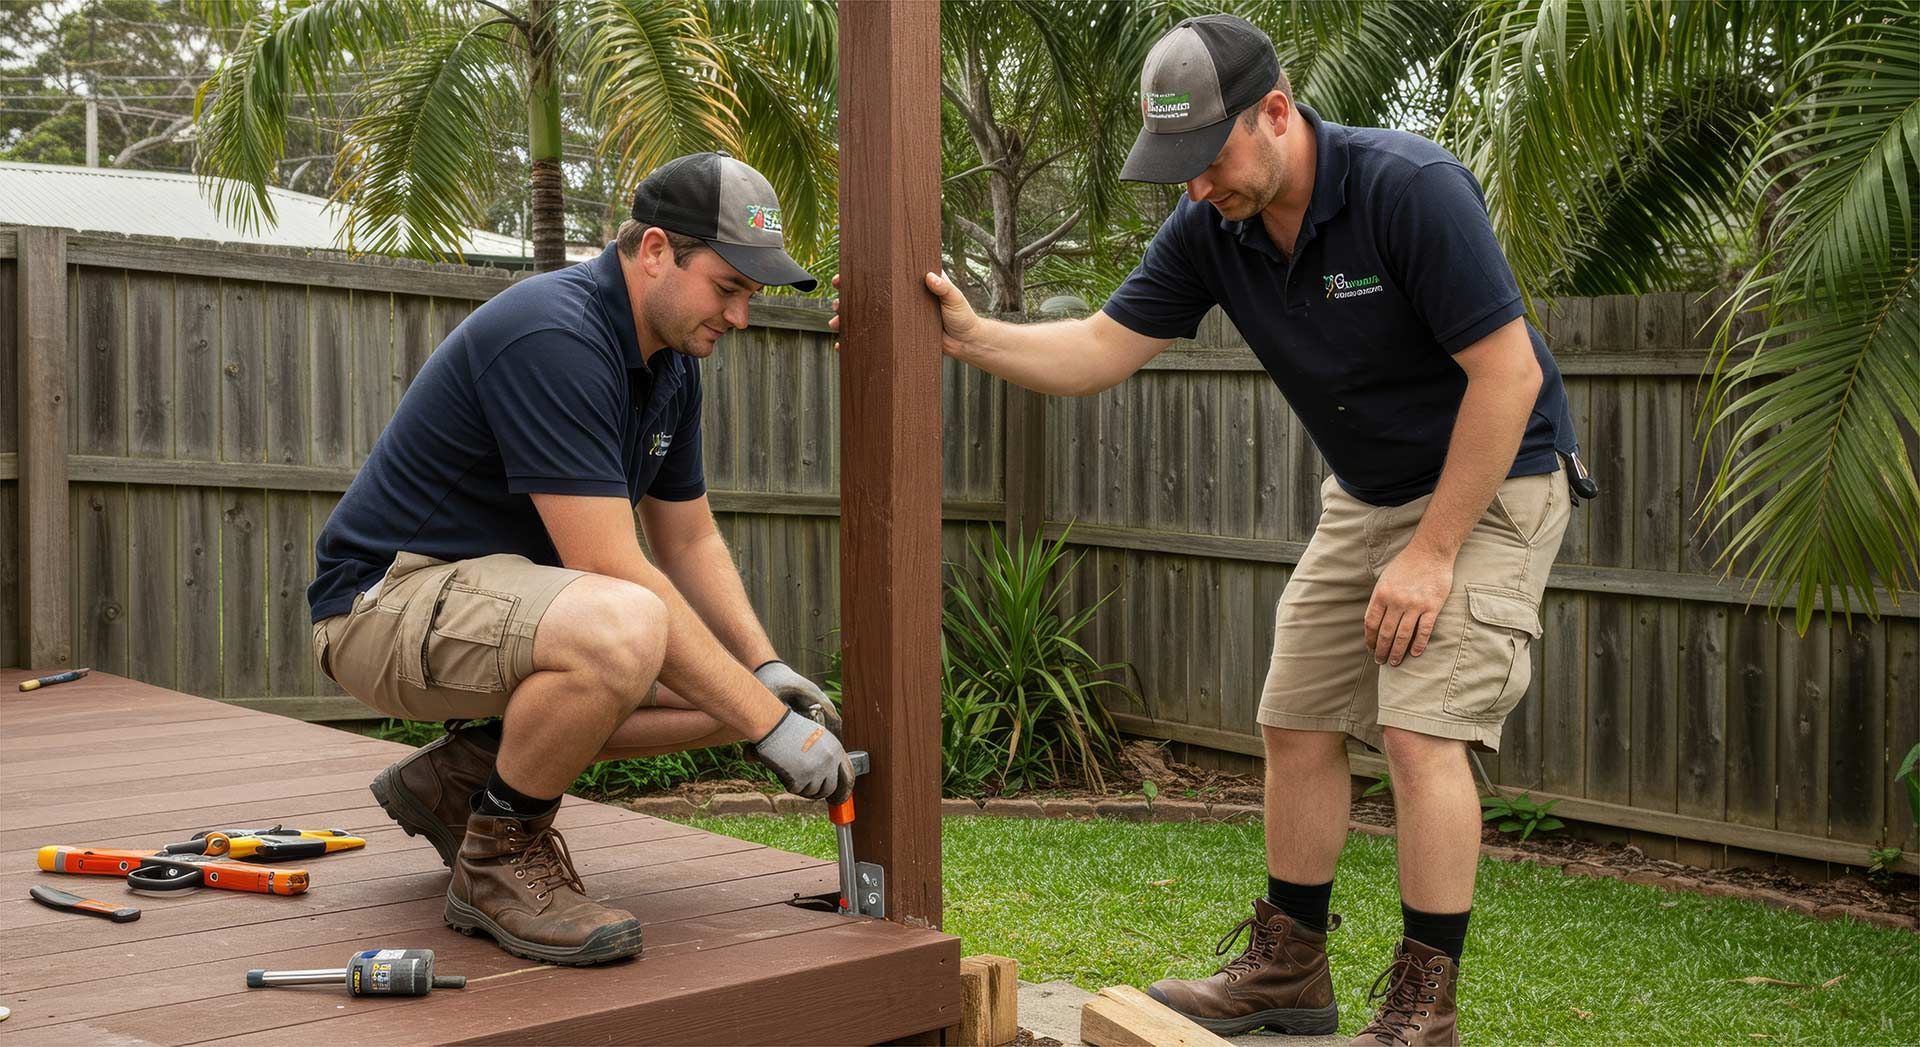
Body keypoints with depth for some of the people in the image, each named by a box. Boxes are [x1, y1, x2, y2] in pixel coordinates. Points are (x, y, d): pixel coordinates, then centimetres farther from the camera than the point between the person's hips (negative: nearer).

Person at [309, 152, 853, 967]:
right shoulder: (553, 336, -25)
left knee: (729, 681, 1)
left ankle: (465, 773, 11)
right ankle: (500, 856, -12)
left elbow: (689, 541, 15)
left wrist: (768, 672, -1)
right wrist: (768, 723, -27)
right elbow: (613, 573, -29)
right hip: (388, 597, -10)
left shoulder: (671, 363, 5)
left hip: (507, 593, 10)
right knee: (620, 631, -38)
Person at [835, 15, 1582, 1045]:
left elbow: (1507, 372, -26)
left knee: (1422, 734, -16)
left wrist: (1432, 552, -23)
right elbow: (1099, 349, -6)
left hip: (1491, 484, -7)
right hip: (1363, 494, 7)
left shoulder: (1411, 189, -27)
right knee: (1297, 722, 7)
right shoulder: (1208, 228, -8)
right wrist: (971, 334, -24)